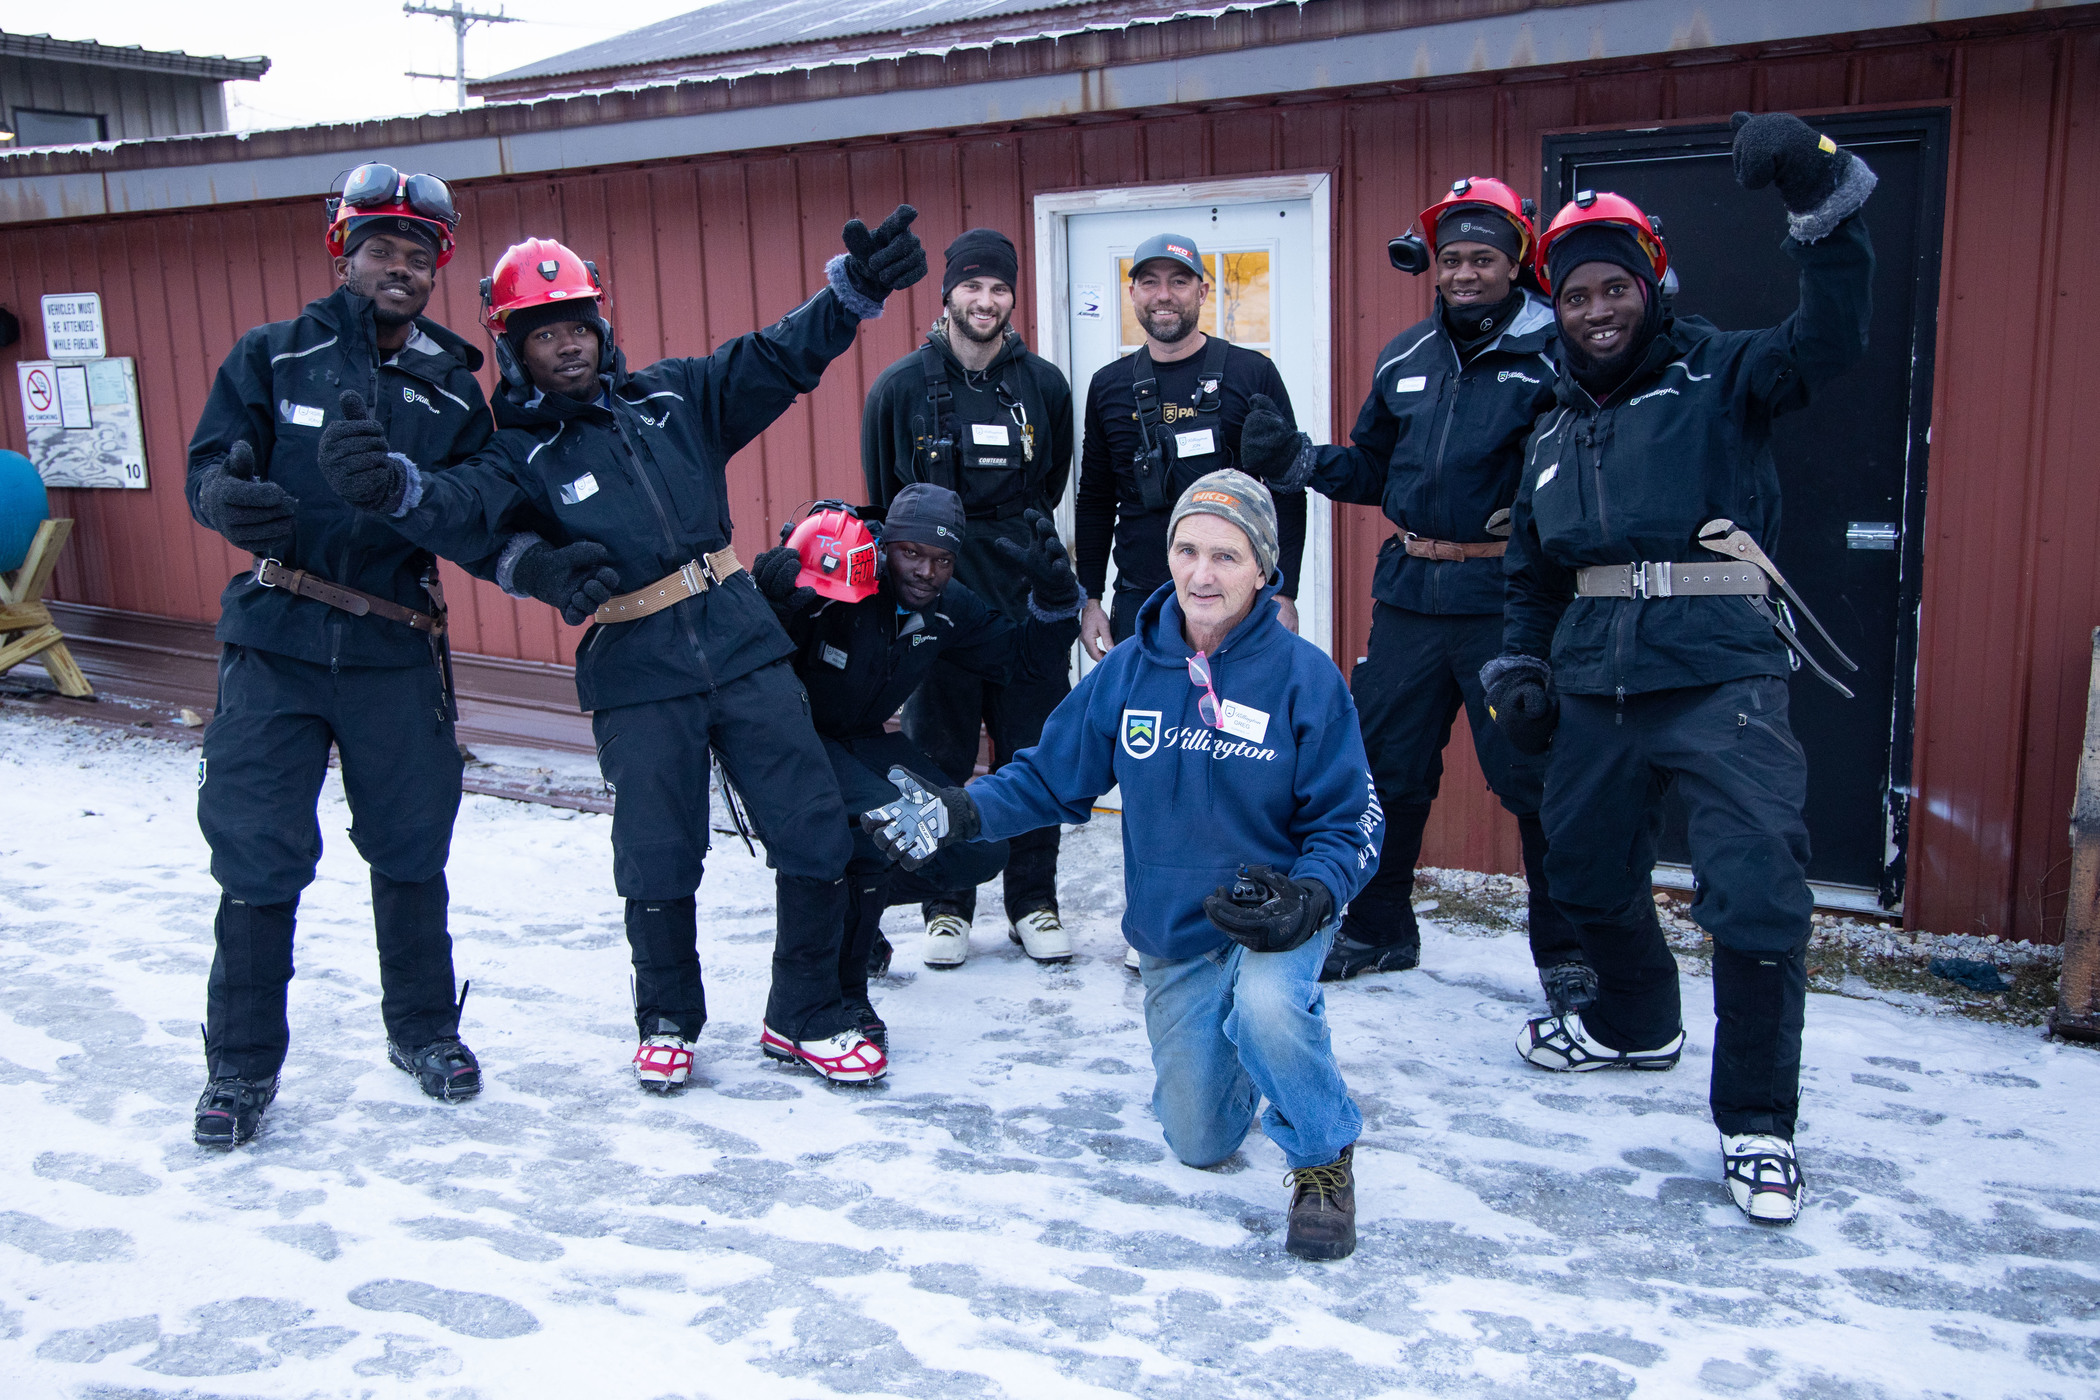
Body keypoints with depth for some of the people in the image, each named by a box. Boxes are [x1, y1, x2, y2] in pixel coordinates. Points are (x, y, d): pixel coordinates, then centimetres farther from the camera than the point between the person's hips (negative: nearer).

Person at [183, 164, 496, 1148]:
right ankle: (242, 1064, 16)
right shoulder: (273, 356, 3)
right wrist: (231, 494, -27)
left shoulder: (454, 390, 7)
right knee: (257, 854, 0)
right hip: (276, 642, -1)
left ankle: (423, 1029, 30)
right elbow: (208, 468, -3)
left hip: (397, 651, 2)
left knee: (411, 846, 10)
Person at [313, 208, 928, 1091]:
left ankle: (803, 1019, 21)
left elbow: (779, 359, 8)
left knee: (816, 837, 2)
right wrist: (394, 484, -43)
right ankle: (668, 1023, 30)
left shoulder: (674, 397, 10)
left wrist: (855, 288, -7)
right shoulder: (520, 454, 0)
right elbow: (464, 511, -20)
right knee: (658, 865, 3)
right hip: (636, 679, -3)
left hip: (743, 643, 3)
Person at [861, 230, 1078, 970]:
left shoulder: (1043, 385, 4)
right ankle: (946, 906, 19)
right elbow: (882, 502, 7)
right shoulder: (901, 387, 0)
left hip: (1025, 599, 1)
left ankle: (1033, 902, 20)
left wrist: (1025, 545, 9)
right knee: (939, 757, 6)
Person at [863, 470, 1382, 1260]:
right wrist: (960, 814, -16)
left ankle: (1324, 1159, -9)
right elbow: (1051, 777, 0)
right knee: (1200, 1146, 12)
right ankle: (1243, 1045, 46)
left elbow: (1350, 824, -11)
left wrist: (1308, 898, -30)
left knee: (1267, 1006, -38)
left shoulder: (1304, 677, -15)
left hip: (1276, 918, -3)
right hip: (1173, 938, 4)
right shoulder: (1127, 673, -6)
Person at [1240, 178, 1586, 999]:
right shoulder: (1406, 359, 12)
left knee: (1534, 776, 0)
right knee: (1384, 765, 12)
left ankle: (1566, 952, 18)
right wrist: (1296, 461, 4)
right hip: (1411, 593, 6)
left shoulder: (1554, 354, -6)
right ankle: (1377, 930, 31)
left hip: (1509, 599, -5)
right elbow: (1371, 470, 19)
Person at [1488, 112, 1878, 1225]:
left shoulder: (1718, 378, 3)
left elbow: (1827, 341, -18)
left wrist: (1821, 198, -29)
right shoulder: (1554, 433, 19)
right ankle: (1638, 1024, 45)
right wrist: (1520, 669, 14)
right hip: (1596, 685, 6)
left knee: (1757, 888, -14)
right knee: (1586, 869, 17)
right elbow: (1532, 575, 27)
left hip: (1720, 675, -6)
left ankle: (1757, 1122, 2)